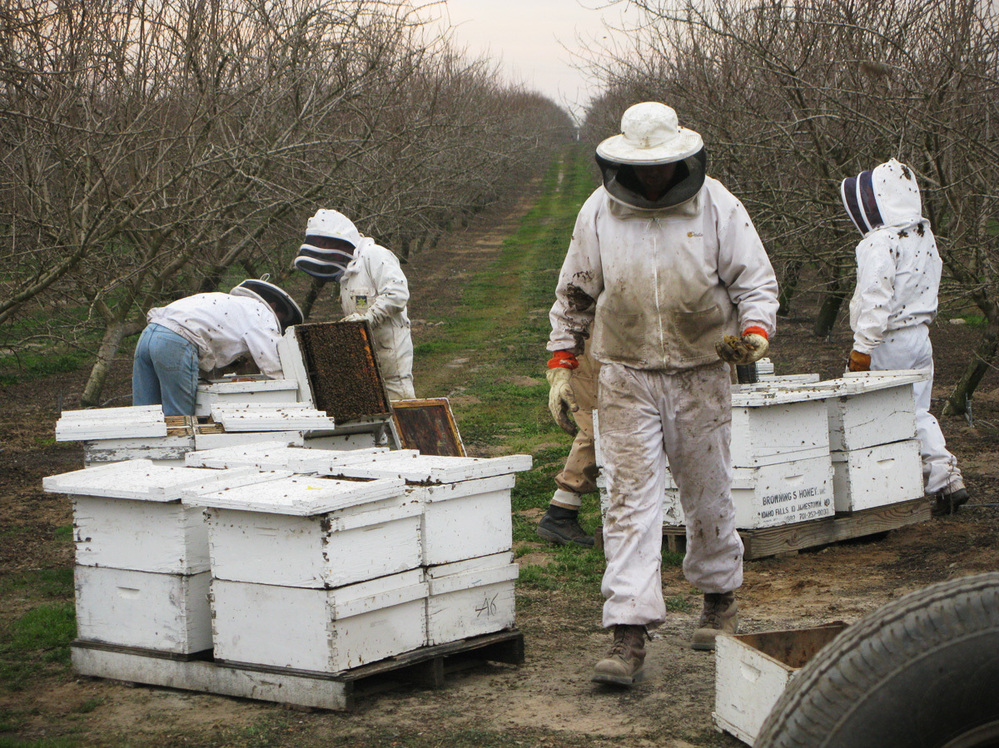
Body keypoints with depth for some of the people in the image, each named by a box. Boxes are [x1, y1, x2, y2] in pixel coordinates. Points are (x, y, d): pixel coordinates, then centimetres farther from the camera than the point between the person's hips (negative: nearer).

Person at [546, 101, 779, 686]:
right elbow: (575, 294, 11)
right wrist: (562, 365, 6)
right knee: (631, 499, -8)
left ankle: (720, 597, 36)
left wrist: (755, 333, -20)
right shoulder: (599, 212, 1)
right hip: (626, 379, 0)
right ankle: (630, 635, -11)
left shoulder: (717, 206, -4)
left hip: (701, 376, 0)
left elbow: (756, 280, -1)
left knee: (709, 495, 11)